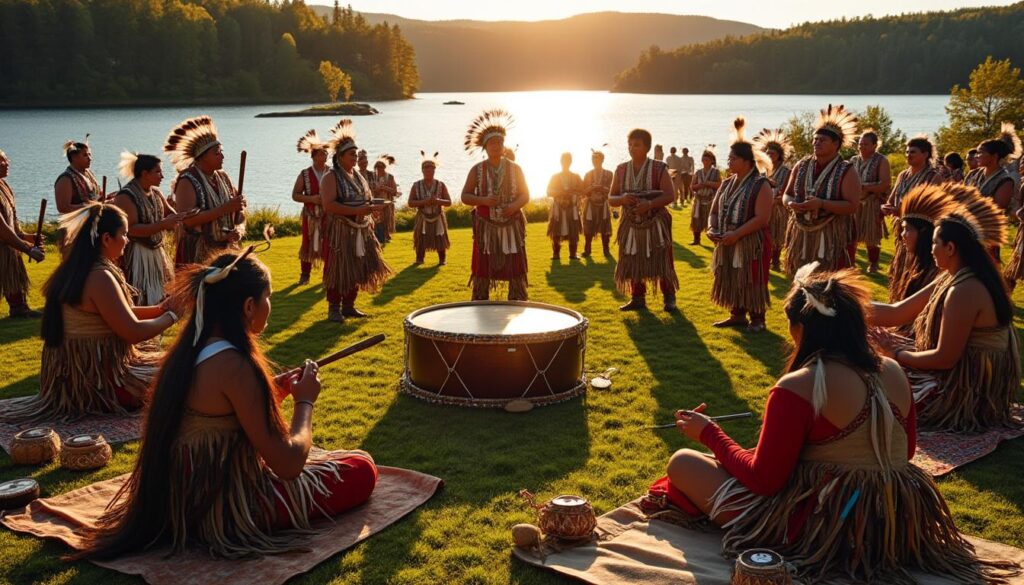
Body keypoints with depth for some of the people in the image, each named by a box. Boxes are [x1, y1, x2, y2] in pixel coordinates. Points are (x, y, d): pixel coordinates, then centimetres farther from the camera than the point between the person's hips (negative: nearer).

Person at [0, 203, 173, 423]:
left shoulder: (74, 271, 7)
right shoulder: (100, 277, -23)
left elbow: (119, 315, 17)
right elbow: (134, 333, -21)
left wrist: (159, 309, 10)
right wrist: (171, 316, -6)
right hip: (98, 382, -9)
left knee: (158, 361, 27)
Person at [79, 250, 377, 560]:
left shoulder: (187, 351, 0)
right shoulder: (233, 365, -26)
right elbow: (288, 465, -24)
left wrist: (276, 390, 10)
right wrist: (305, 401, -7)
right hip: (227, 510, -9)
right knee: (362, 469, 4)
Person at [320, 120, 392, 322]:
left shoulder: (358, 177, 14)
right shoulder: (331, 178, -9)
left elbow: (369, 200, 23)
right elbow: (328, 205, -21)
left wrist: (372, 207, -3)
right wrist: (356, 210, -25)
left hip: (361, 232, 7)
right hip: (340, 232, -7)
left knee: (357, 270, 10)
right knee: (338, 271, -4)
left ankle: (348, 306, 22)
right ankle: (334, 309, 5)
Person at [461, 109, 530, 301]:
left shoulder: (515, 169, 4)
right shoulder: (477, 170, 1)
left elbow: (525, 195, 6)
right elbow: (465, 196, 1)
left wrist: (514, 206, -15)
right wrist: (484, 201, -17)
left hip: (512, 228, 1)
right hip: (485, 229, -1)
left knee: (516, 272, 2)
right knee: (482, 273, 3)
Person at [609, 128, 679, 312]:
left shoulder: (659, 169, -6)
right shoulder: (621, 170, 5)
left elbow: (669, 195, -11)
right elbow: (611, 199, 6)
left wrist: (649, 204, -27)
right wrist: (622, 199, -17)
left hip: (655, 224, -3)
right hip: (631, 225, 4)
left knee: (661, 262, -2)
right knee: (633, 263, 6)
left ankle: (669, 298, 10)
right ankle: (638, 299, 18)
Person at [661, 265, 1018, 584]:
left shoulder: (797, 387, -20)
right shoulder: (893, 371, 1)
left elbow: (763, 479, -16)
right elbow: (906, 450, 15)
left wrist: (709, 434, -2)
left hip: (821, 528, -8)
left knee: (683, 463, 2)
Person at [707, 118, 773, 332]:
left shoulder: (761, 185, -12)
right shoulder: (727, 184, 10)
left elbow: (762, 218, -20)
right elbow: (715, 211, 15)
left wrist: (736, 234, -25)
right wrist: (712, 229, -5)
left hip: (752, 244, -7)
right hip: (728, 244, 7)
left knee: (752, 281, 0)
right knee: (732, 280, 12)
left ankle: (757, 319, 12)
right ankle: (737, 316, 25)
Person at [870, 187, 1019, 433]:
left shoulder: (964, 292, -26)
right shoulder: (951, 279, 3)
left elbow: (945, 358, -24)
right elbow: (896, 314, 5)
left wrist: (896, 353, -10)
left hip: (969, 395, -9)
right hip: (963, 377, 9)